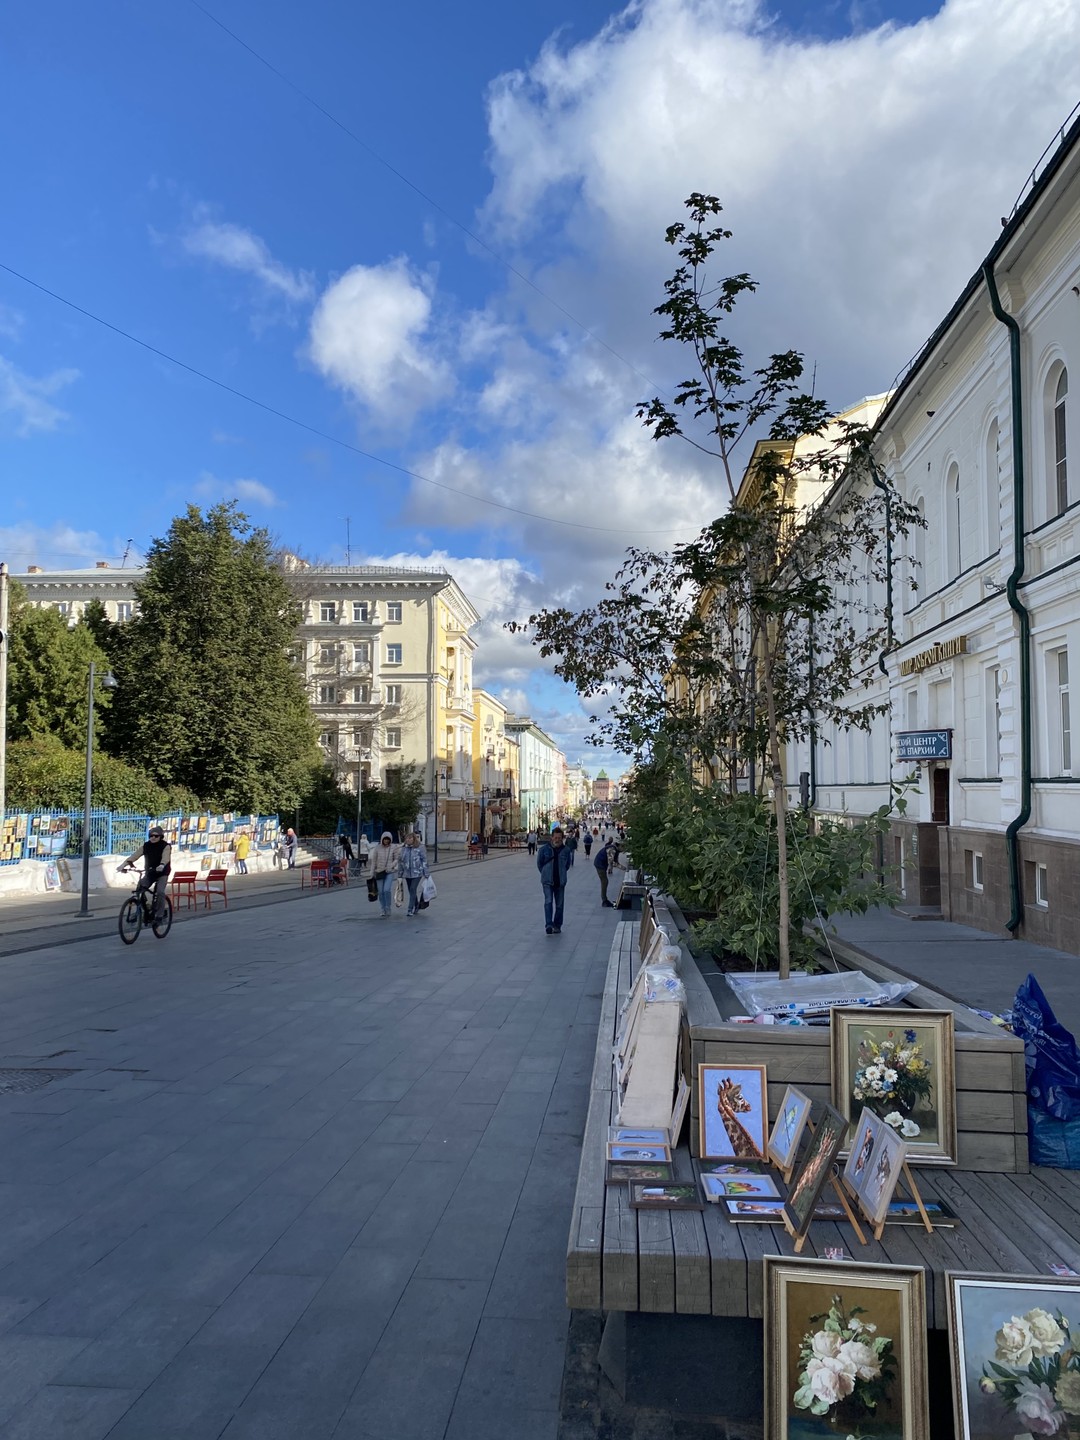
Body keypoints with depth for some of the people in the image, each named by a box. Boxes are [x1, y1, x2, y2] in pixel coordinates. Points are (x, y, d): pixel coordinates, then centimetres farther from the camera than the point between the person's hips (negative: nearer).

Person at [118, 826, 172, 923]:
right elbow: (135, 855, -14)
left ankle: (159, 915, -16)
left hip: (162, 873, -4)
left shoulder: (166, 846, -12)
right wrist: (125, 864, -31)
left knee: (160, 892, -25)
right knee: (138, 890, -15)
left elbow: (165, 857, -33)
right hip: (149, 873, 4)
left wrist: (162, 865, -55)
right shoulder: (146, 846, -1)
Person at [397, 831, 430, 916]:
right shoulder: (404, 849, 7)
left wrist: (426, 874, -8)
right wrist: (400, 874, 14)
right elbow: (400, 862, 13)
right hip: (407, 874, 5)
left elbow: (424, 861, -6)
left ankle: (410, 909, -11)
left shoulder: (420, 848, -7)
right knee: (412, 892, 12)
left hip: (417, 873, -5)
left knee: (413, 890, -13)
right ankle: (416, 908, 26)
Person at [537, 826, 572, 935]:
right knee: (548, 902, -15)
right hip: (547, 881, -2)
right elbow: (539, 863, 8)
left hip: (560, 882, 2)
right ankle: (548, 925, -20)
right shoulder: (544, 849, -4)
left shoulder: (566, 850, 0)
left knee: (559, 904, 7)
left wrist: (561, 874, 12)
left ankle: (557, 926, 18)